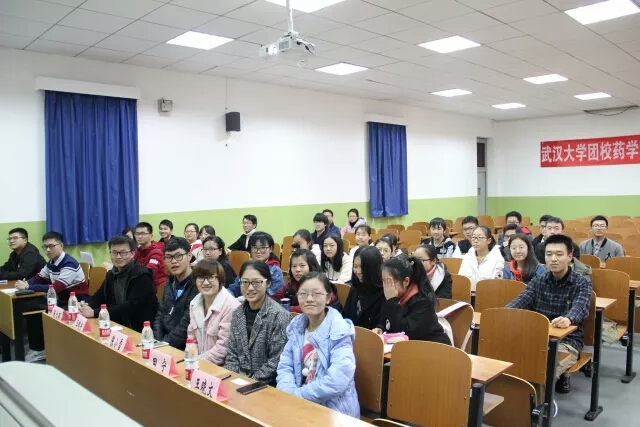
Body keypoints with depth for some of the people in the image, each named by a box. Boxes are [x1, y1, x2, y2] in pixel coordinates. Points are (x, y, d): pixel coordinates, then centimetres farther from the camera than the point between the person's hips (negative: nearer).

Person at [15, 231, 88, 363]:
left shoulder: (70, 264, -21)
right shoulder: (51, 263, 7)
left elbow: (55, 288, -28)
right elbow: (38, 278, 13)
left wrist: (27, 287, -25)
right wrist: (26, 283, -11)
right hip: (62, 300, 9)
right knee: (28, 307, -3)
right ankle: (37, 348, 5)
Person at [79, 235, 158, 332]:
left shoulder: (142, 275, -15)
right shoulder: (111, 274, 8)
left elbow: (130, 307, -24)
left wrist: (94, 312, -26)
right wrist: (86, 307, -14)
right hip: (118, 326, 7)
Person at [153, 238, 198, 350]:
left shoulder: (197, 286, -17)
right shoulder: (170, 282, 11)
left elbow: (186, 327, -20)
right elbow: (160, 315, 13)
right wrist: (157, 342, -1)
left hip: (183, 349, -7)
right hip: (162, 342, 7)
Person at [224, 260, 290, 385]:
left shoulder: (278, 315, -13)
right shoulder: (237, 313, 5)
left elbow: (277, 360, -14)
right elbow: (232, 353, 8)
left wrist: (251, 382, -15)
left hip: (267, 384, -4)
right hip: (238, 380, 4)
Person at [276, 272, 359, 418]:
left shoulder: (339, 331, -15)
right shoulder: (296, 326, 5)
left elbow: (337, 381, -23)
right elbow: (285, 366, 4)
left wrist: (297, 394, -19)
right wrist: (288, 394, -15)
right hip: (300, 405, 6)